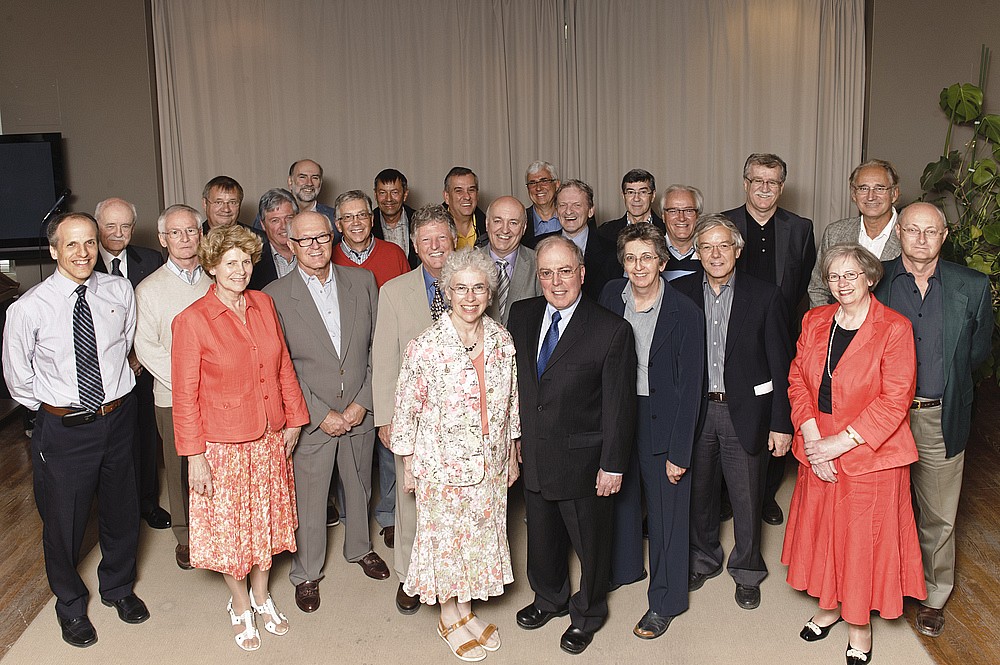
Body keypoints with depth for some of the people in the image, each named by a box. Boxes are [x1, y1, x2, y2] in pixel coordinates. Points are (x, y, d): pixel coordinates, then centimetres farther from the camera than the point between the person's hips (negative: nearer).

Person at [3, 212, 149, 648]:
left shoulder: (120, 292, -7)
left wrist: (115, 383, 10)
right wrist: (54, 407, 2)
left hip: (118, 419, 3)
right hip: (63, 429, -3)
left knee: (121, 511, 20)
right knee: (64, 521, 13)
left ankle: (118, 587, 48)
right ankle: (70, 604, 41)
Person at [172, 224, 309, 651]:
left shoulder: (263, 304, 0)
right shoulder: (192, 320, -14)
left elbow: (283, 365, 7)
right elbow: (185, 395, -12)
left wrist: (293, 420, 8)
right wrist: (195, 456, -12)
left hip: (268, 439, 5)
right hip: (222, 443, -4)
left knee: (266, 519, 18)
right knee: (229, 527, 10)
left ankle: (261, 595, 40)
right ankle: (241, 605, 33)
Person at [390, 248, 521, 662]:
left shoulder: (502, 341, -5)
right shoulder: (425, 347, -18)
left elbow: (511, 403, 6)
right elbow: (406, 409, -10)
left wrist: (512, 457, 11)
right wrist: (409, 468, -4)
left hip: (489, 464, 4)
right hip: (442, 465, -4)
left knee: (481, 534, 18)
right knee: (445, 538, 12)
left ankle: (466, 609, 41)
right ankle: (449, 617, 36)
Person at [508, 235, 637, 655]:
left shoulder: (612, 330, -17)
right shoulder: (521, 315, -2)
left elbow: (619, 405, -14)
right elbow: (513, 381, 6)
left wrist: (613, 466, -12)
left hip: (583, 461, -4)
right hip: (533, 457, 5)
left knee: (590, 542, 16)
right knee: (541, 536, 24)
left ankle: (587, 613, 42)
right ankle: (550, 599, 50)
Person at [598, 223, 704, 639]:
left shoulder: (685, 314, -17)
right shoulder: (611, 296, -4)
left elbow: (689, 387, -15)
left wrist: (679, 453, -15)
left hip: (662, 420, -4)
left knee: (666, 510, 8)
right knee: (619, 495, 22)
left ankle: (665, 601, 27)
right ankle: (623, 567, 47)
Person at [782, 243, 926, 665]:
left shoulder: (894, 328, -13)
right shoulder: (815, 321, 4)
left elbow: (894, 400, -16)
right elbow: (798, 379, 3)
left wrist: (842, 441, -19)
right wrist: (812, 437, -10)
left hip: (869, 453, -5)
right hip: (818, 451, 5)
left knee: (863, 536, 7)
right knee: (821, 528, 16)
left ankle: (859, 623, 27)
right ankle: (830, 606, 38)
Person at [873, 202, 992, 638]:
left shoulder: (972, 287, -2)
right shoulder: (874, 281, -5)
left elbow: (979, 349, 10)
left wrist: (943, 378, 7)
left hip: (941, 418, 1)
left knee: (939, 517, 12)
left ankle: (934, 596, 32)